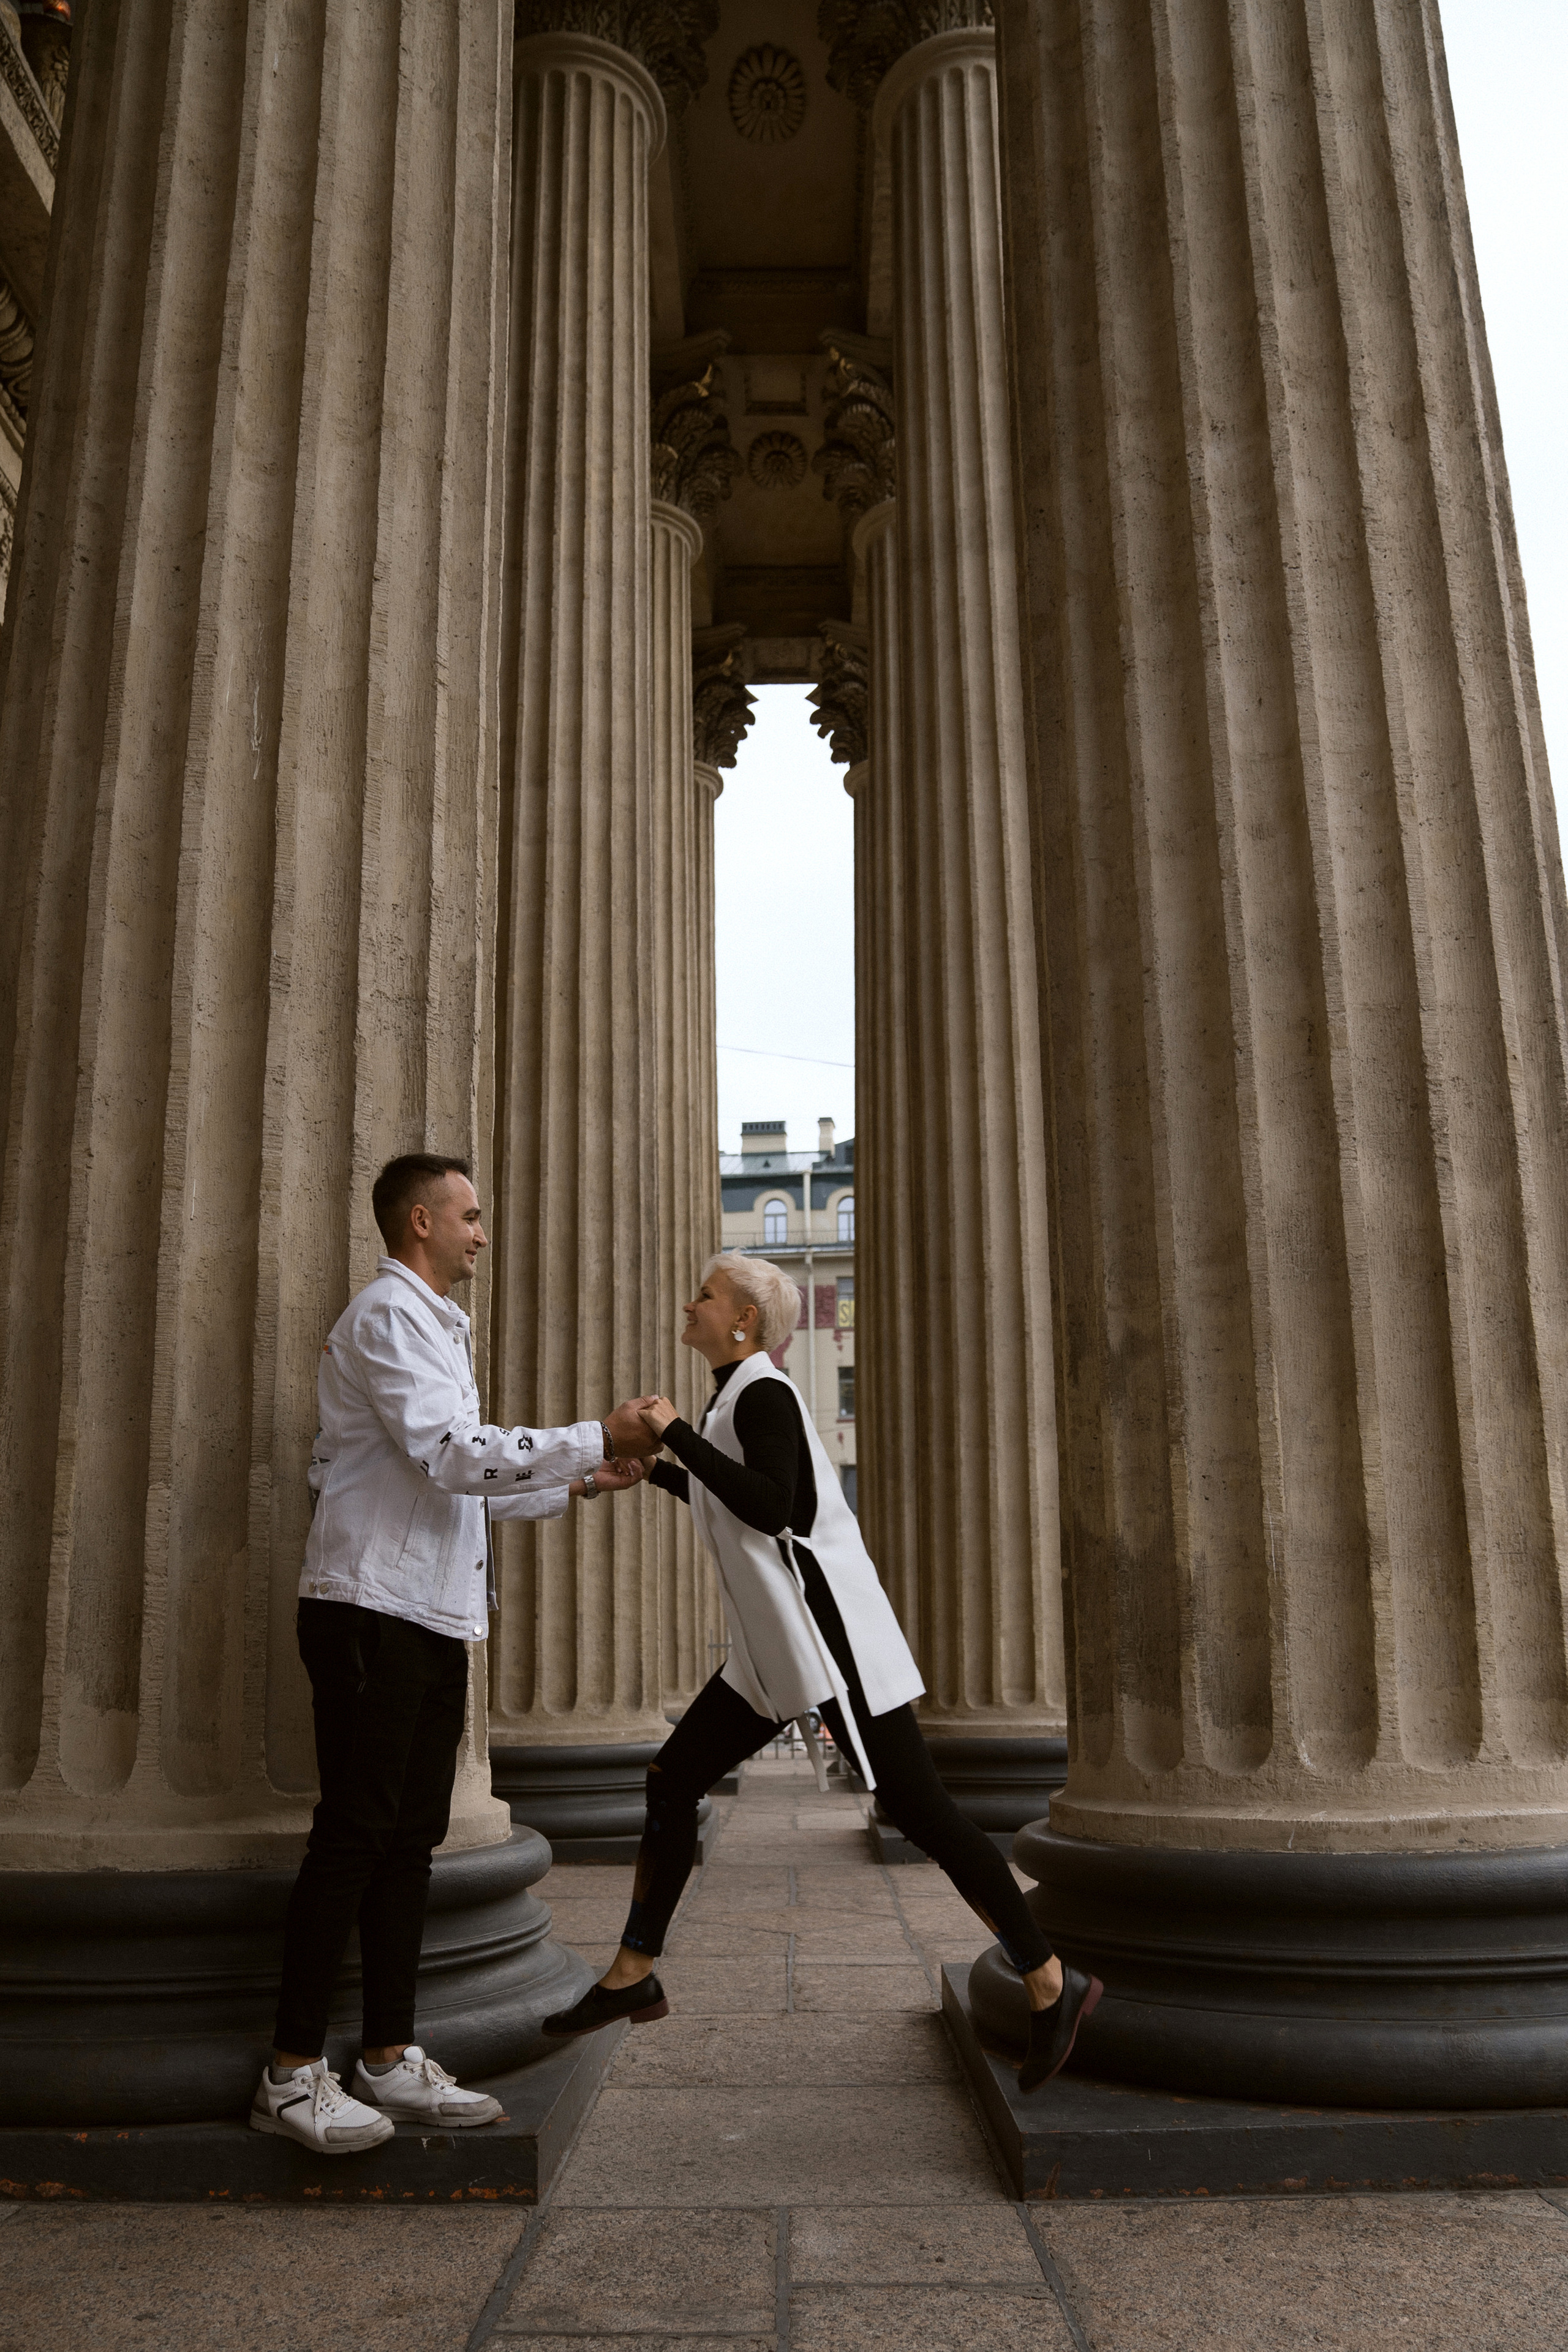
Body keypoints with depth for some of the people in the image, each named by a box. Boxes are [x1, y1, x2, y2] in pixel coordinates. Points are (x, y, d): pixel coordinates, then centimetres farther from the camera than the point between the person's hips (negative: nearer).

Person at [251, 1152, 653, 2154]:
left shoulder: (435, 1323, 22)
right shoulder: (390, 1315, -10)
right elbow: (454, 1457, -21)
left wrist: (578, 1486, 18)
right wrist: (594, 1439, -17)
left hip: (432, 1617, 10)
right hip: (374, 1610, -10)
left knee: (410, 1837, 10)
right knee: (354, 1837, -5)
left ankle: (391, 2059, 18)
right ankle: (294, 2073, 5)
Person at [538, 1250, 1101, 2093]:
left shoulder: (762, 1393, -12)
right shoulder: (735, 1396, 16)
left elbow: (773, 1508, -26)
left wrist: (678, 1435, -21)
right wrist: (652, 1469, 32)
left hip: (827, 1632, -10)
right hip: (775, 1648, 10)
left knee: (916, 1808, -8)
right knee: (671, 1778, 10)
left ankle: (1051, 1983, 2)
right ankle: (633, 1976, 21)